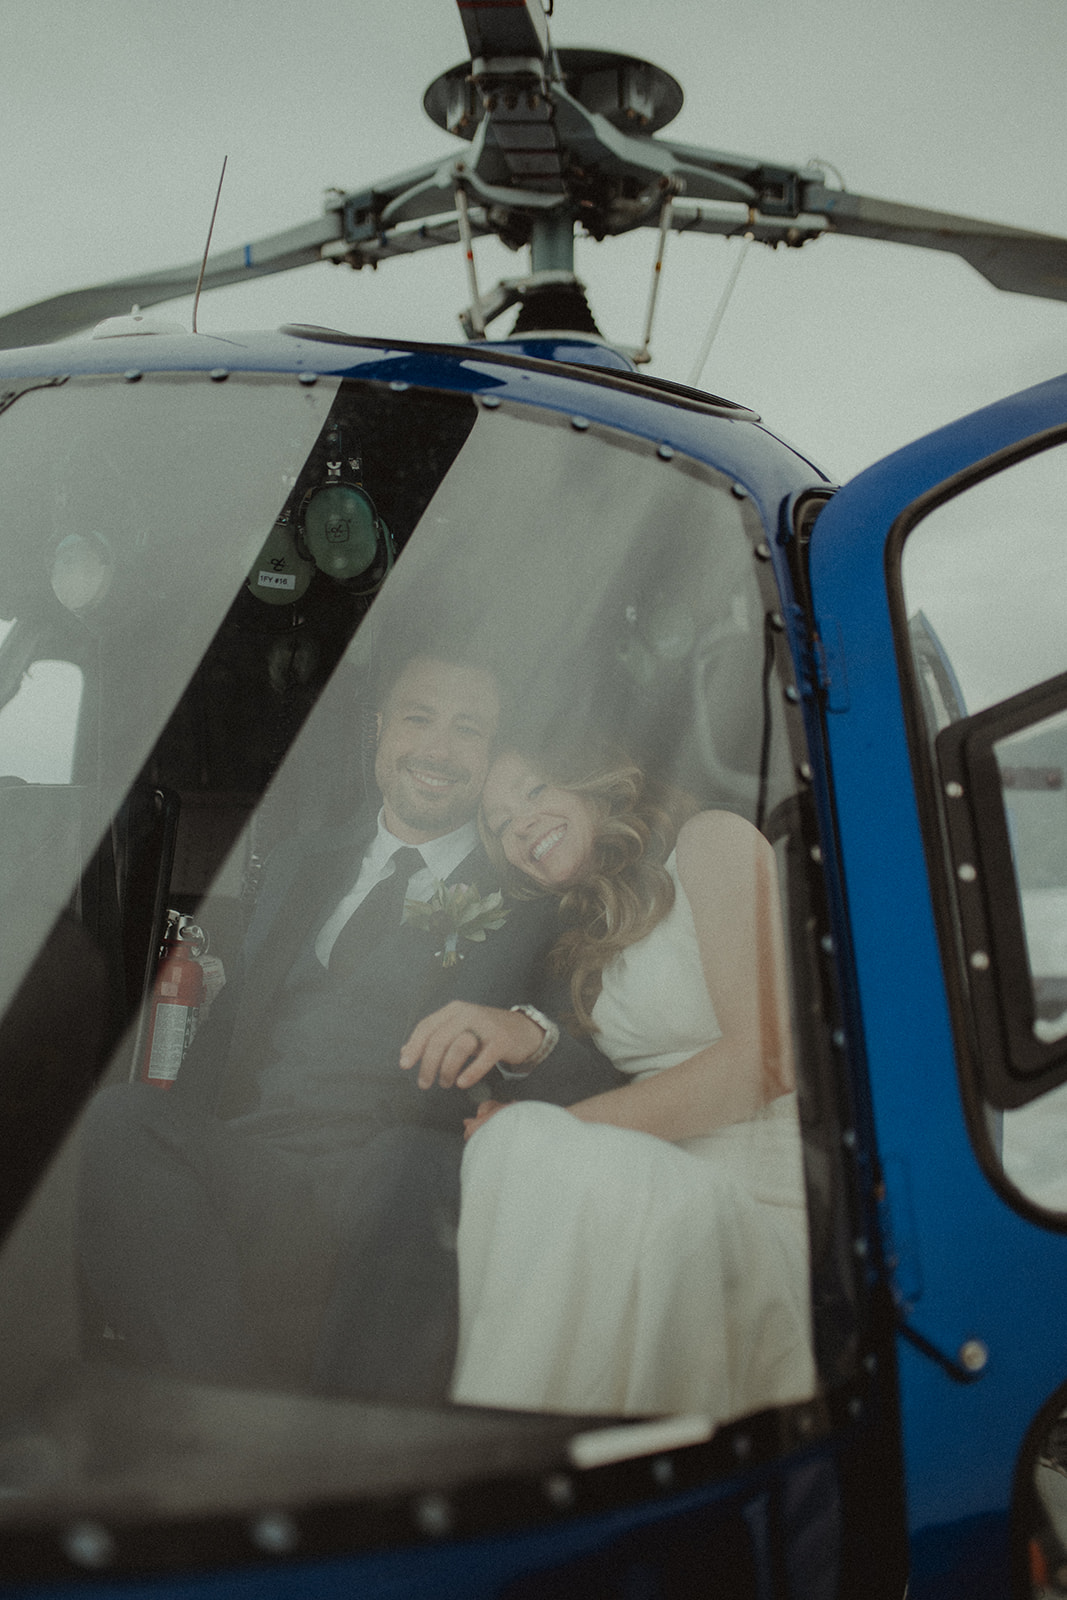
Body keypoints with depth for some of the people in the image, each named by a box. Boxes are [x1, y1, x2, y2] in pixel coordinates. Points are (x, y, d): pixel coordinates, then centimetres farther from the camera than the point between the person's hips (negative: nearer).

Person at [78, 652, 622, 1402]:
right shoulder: (303, 867, 25)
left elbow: (603, 1079, 2)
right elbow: (233, 1022, 22)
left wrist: (528, 1036, -23)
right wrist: (173, 1161, 1)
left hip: (392, 1181, -3)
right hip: (245, 1170, 4)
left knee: (415, 1165, -37)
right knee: (110, 1119, -24)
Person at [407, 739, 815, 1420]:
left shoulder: (713, 839, 1)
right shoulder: (585, 940, 24)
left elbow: (766, 1056, -12)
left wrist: (546, 1133, -16)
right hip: (670, 1190, 6)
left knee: (526, 1141, -31)